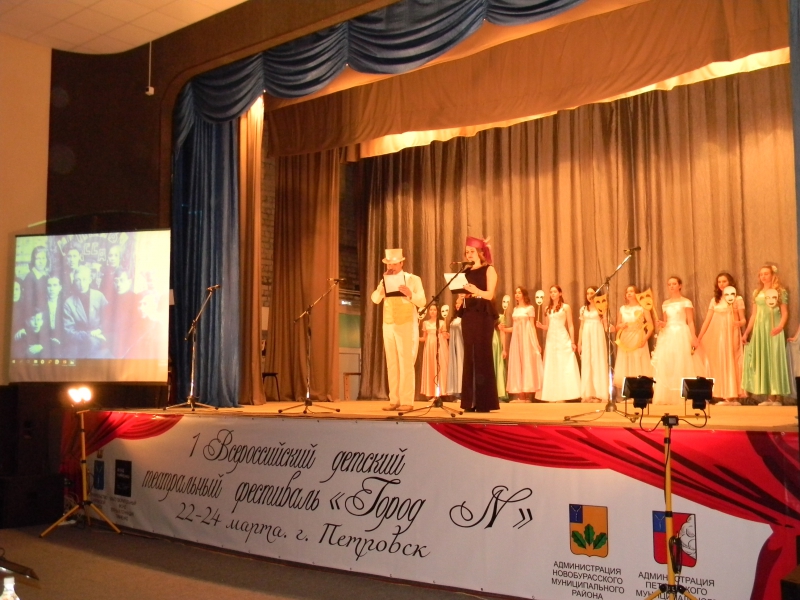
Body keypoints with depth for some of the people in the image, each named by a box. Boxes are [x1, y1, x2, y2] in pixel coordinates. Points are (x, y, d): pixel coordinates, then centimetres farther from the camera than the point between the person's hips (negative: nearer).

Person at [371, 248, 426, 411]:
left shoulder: (413, 279, 2)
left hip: (406, 326, -5)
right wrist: (383, 282, -8)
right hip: (388, 326, 5)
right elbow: (375, 299, 1)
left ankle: (407, 401, -5)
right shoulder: (384, 281, 14)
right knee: (392, 364, 4)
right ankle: (394, 400, 7)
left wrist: (410, 294, -23)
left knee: (406, 364, -7)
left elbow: (422, 302, -5)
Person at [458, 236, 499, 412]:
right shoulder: (466, 272, 17)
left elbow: (490, 294, -13)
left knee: (482, 355, -8)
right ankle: (470, 401, 6)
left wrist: (476, 291, -29)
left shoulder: (489, 269, 0)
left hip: (483, 315, -6)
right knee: (469, 356, 3)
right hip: (468, 314, 6)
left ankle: (485, 401, -4)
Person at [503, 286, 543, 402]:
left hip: (526, 338, -6)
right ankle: (520, 395, 3)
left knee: (527, 362, -7)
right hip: (516, 338, 6)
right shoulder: (515, 309, 16)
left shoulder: (530, 308, 0)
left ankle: (528, 395, -6)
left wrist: (535, 343, -8)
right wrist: (505, 329, 0)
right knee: (517, 364, 1)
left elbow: (532, 326, -3)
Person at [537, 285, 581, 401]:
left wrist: (572, 342, -8)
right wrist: (541, 326, -7)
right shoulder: (548, 308, 14)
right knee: (551, 367, 4)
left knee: (564, 366, -7)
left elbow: (570, 326, -1)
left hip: (563, 339, -5)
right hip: (551, 339, 5)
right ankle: (553, 395, 7)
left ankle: (563, 395, -4)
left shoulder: (566, 307, 2)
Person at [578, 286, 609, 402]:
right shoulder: (583, 308, 12)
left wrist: (609, 328, -22)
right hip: (586, 337, 4)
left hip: (598, 336, -4)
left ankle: (599, 394, -1)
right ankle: (588, 394, 7)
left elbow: (605, 325, 0)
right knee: (586, 364, 3)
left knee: (598, 362, -4)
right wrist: (579, 342, 11)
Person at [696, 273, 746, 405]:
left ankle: (734, 396, -4)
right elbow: (707, 320, 11)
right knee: (719, 364, 1)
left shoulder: (738, 299, 3)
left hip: (731, 335, -3)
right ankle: (725, 397, 3)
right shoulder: (714, 300, 12)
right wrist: (699, 337, 6)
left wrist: (739, 323, -26)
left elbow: (743, 319, -2)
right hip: (717, 336, 3)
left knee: (731, 363, -6)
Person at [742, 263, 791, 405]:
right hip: (759, 329, 4)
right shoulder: (757, 292, 12)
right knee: (762, 361, 2)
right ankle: (769, 397, 5)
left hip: (773, 329, -4)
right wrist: (746, 333, 9)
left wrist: (780, 327, -23)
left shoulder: (780, 291, 0)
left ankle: (777, 397, -2)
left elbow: (785, 313, -5)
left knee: (775, 360, -5)